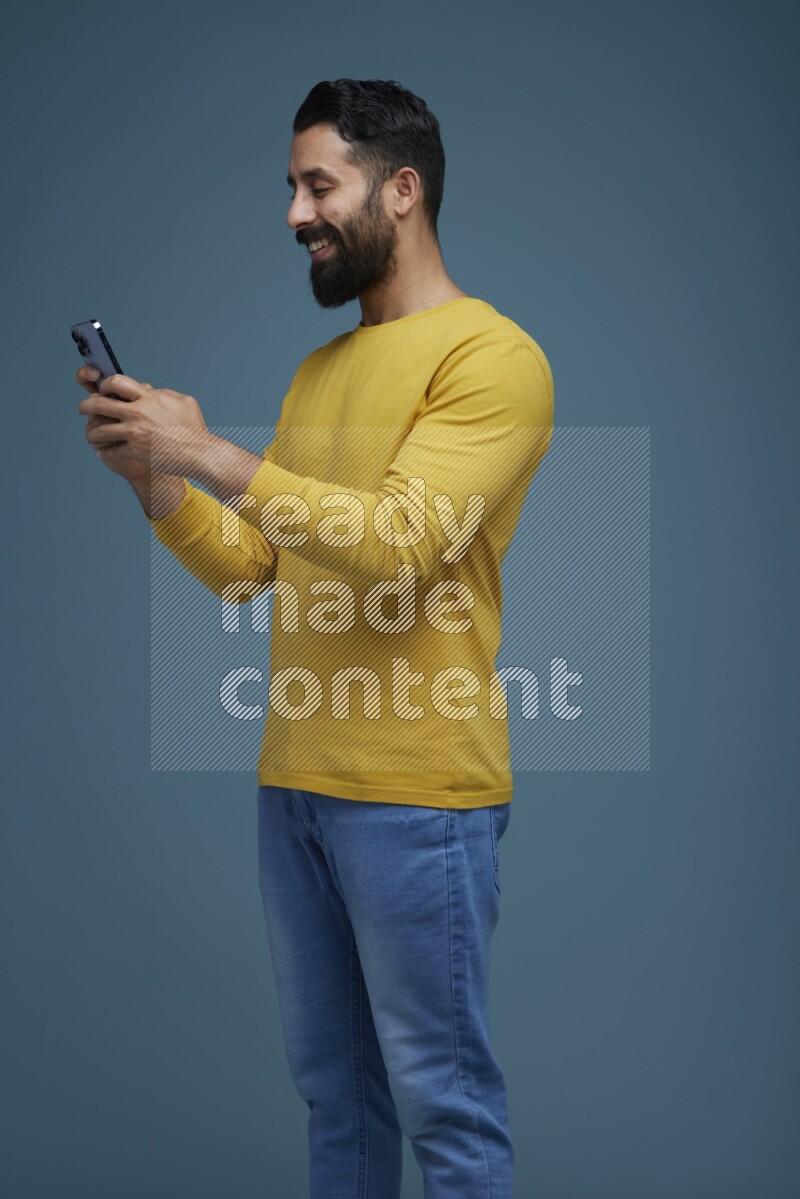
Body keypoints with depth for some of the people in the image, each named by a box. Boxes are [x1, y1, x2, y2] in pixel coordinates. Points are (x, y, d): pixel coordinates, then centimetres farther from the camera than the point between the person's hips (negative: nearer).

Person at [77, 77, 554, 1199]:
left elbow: (398, 543, -21)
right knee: (331, 1084, 16)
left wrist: (211, 454, -19)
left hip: (416, 794, -7)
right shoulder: (318, 370, 17)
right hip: (293, 781, 8)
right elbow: (245, 565, 14)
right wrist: (153, 477, -2)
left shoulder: (490, 356, -9)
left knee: (441, 1100, 2)